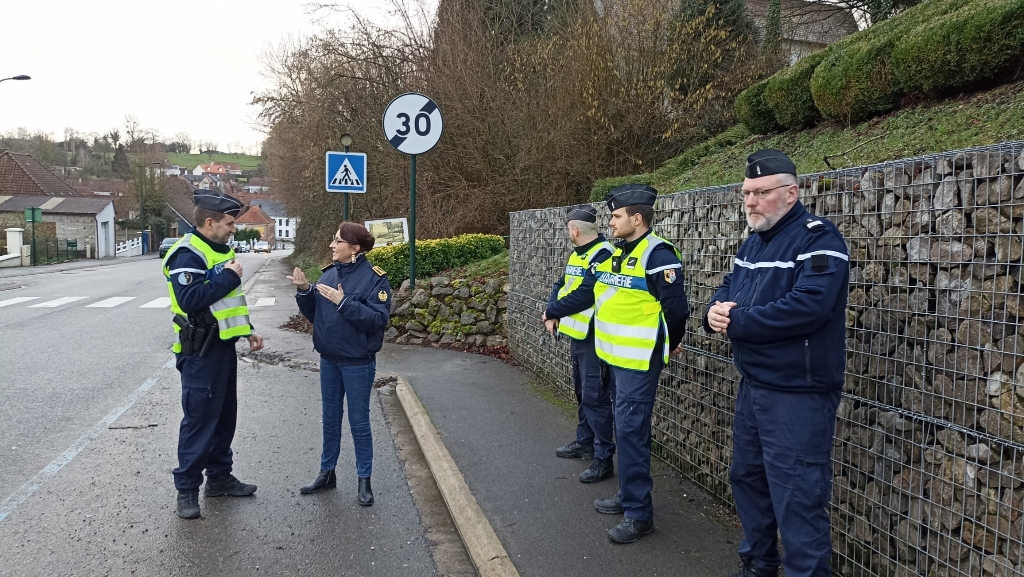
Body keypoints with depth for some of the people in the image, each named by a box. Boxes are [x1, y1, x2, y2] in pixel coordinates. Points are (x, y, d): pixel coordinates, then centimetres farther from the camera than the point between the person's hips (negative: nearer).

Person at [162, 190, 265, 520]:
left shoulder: (222, 250, 14)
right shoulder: (188, 254, -16)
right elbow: (190, 299, -29)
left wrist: (247, 331, 17)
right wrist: (229, 276, -22)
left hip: (224, 347, 9)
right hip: (200, 352, -9)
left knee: (225, 416, 16)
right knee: (199, 420, -4)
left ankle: (219, 477, 28)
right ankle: (187, 489, 8)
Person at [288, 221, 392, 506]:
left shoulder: (374, 278, -14)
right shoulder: (329, 274, 4)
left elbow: (379, 319, -23)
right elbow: (313, 314, 8)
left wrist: (344, 302, -28)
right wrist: (304, 291, -9)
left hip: (358, 363, -6)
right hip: (328, 359, 6)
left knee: (358, 421, 5)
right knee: (330, 418, 17)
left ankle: (364, 480, 19)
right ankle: (327, 473, 31)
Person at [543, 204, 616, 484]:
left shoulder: (603, 255, -19)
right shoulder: (578, 254, 13)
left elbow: (583, 296, -25)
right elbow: (561, 285, 14)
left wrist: (551, 311, -12)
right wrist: (552, 313, -5)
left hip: (594, 337, -10)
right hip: (578, 335, 10)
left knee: (595, 397, -7)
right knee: (582, 392, 20)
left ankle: (603, 458, 0)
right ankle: (585, 442, 34)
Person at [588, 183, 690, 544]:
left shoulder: (658, 254, -17)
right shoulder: (618, 253, 13)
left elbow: (675, 307, -16)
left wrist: (671, 344, -3)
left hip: (639, 359, -10)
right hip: (618, 355, 10)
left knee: (631, 431, -7)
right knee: (625, 428, 17)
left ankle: (638, 513, 2)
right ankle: (628, 496, 30)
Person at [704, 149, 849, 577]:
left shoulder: (818, 239, -16)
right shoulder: (753, 241, 13)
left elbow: (806, 306, -28)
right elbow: (728, 289, 15)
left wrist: (734, 322, -20)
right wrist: (715, 311, -10)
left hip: (797, 395, -9)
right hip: (753, 386, 10)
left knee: (797, 498, -4)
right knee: (746, 476, 20)